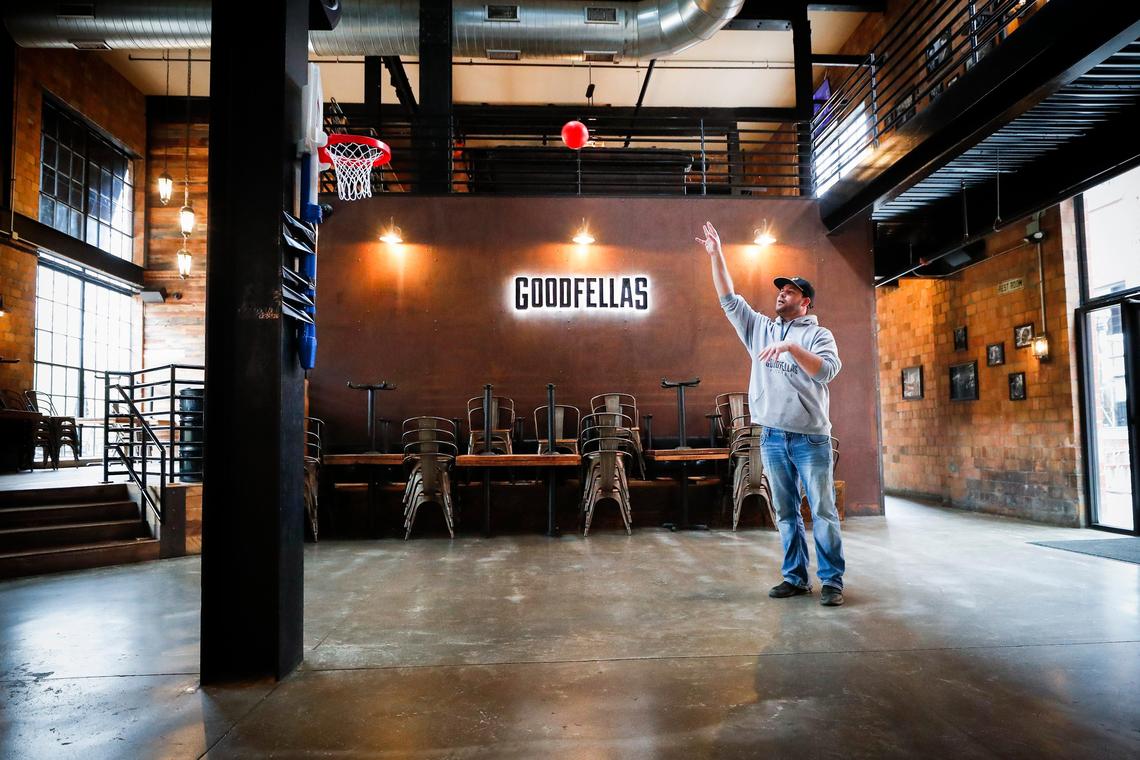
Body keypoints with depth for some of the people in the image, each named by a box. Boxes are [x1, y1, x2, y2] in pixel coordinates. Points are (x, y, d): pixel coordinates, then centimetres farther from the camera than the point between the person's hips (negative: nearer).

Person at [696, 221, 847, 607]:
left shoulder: (818, 334, 2)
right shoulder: (760, 328, 14)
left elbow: (828, 370, -15)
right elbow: (729, 299, 12)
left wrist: (791, 347, -24)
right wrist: (716, 255, 8)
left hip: (811, 437, -4)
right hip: (772, 437, 4)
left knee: (823, 511, -1)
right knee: (786, 513, 9)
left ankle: (832, 581, 5)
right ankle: (795, 578, 17)